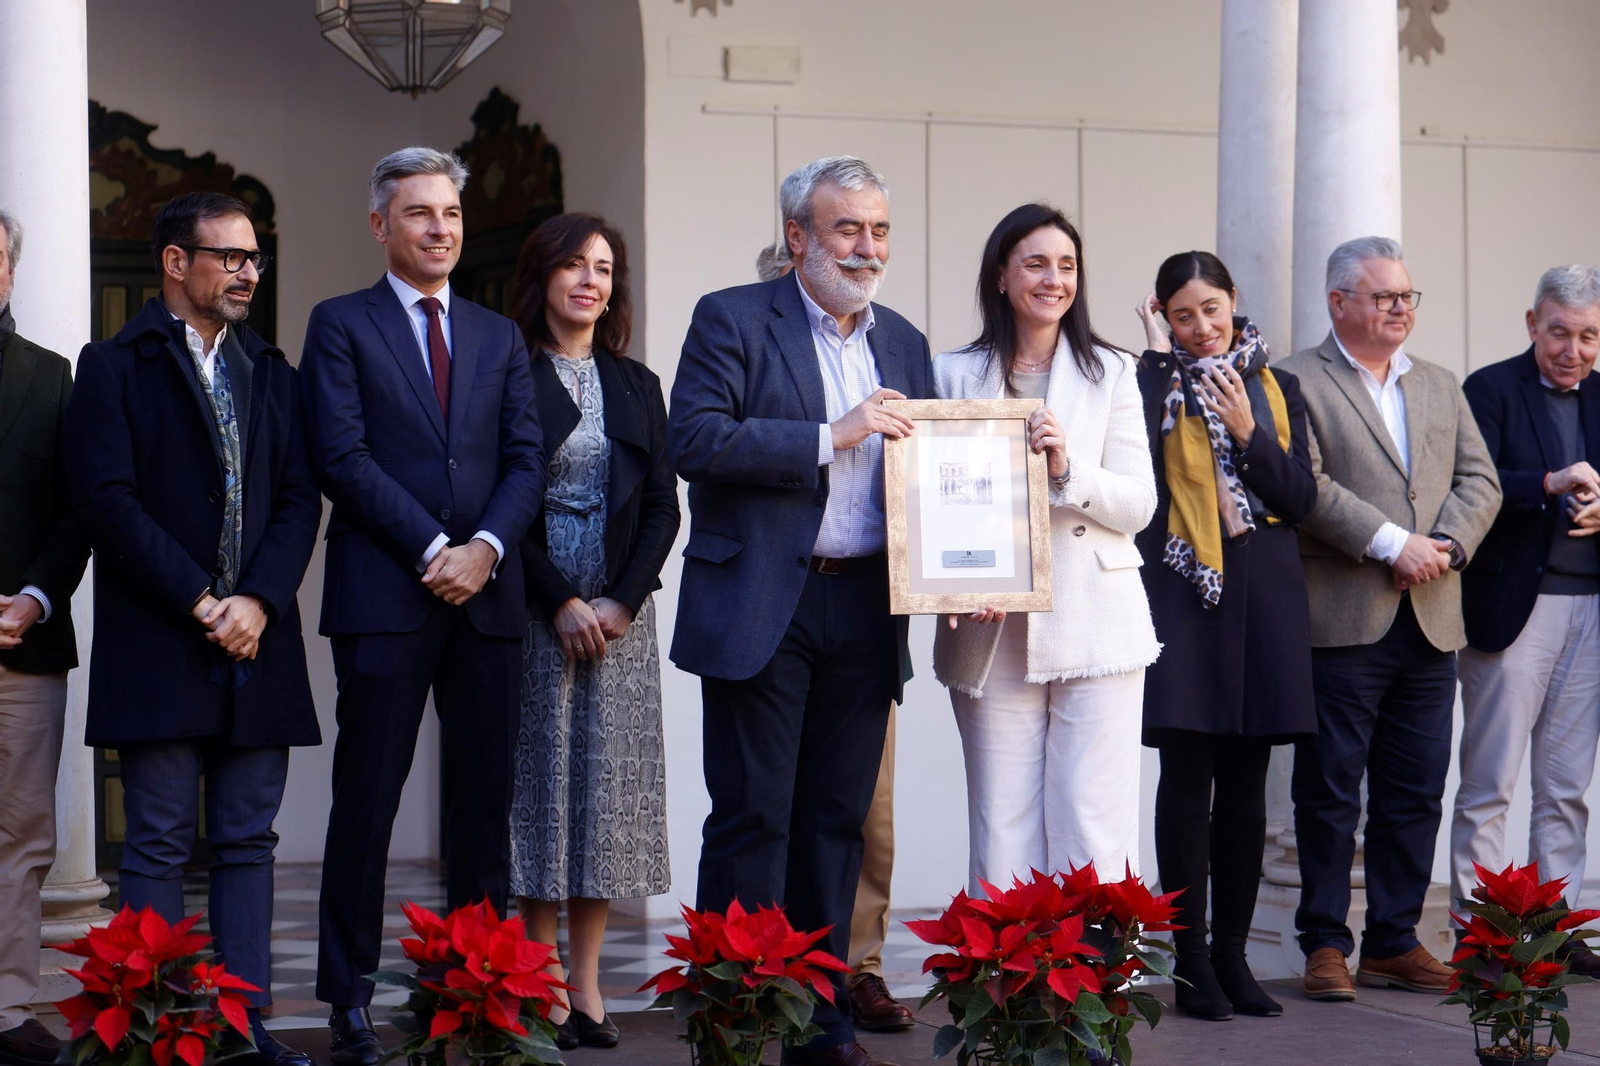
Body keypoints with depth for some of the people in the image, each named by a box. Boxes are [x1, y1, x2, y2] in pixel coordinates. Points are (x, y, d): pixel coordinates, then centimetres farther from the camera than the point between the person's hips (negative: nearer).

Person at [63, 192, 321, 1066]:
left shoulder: (270, 371, 17)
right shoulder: (115, 367, 1)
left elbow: (299, 500, 9)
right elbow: (107, 500, -9)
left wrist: (259, 601, -7)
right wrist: (197, 601, -13)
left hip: (257, 638, 5)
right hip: (157, 648, -5)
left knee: (246, 843, 5)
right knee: (158, 847, -3)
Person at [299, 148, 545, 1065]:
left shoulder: (500, 336, 17)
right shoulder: (341, 325, 5)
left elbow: (527, 461, 9)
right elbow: (343, 457, -6)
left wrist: (485, 548, -8)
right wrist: (431, 548, -12)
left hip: (488, 595, 4)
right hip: (385, 598, -4)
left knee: (485, 800, 4)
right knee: (368, 800, -2)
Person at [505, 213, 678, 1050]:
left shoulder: (636, 385, 14)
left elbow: (662, 507, 10)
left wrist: (623, 600, -4)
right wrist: (560, 602, -12)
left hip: (620, 611, 4)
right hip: (535, 611, -4)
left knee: (609, 787, 1)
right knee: (544, 777, -4)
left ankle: (588, 988, 6)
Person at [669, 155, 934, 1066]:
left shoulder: (903, 344, 16)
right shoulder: (732, 321, -1)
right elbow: (696, 440, -14)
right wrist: (830, 436, -15)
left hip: (865, 610, 5)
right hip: (762, 607, -5)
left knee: (837, 819, 8)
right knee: (753, 819, -3)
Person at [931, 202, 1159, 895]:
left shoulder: (1111, 375, 10)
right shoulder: (956, 375, 10)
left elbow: (1139, 505, 3)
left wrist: (1067, 469, -15)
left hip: (1095, 624, 0)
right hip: (993, 632, 0)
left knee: (1094, 828, -5)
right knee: (1002, 834, 0)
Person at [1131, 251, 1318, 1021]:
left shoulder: (1277, 389, 13)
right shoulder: (1152, 382, 1)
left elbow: (1302, 499, 6)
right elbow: (1135, 468, -20)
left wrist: (1249, 433, -8)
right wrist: (1159, 357, -12)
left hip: (1264, 590, 4)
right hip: (1182, 589, -4)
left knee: (1245, 782, 6)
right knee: (1188, 776, -5)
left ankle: (1231, 954, 14)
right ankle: (1190, 963, 0)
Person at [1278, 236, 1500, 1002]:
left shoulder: (1442, 388, 18)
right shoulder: (1296, 383, -2)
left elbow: (1480, 480, 11)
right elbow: (1305, 485, -13)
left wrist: (1446, 545, -8)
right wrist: (1393, 544, -16)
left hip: (1430, 623, 6)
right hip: (1341, 622, -6)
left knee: (1415, 795, 8)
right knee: (1329, 793, 0)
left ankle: (1394, 941, 16)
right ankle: (1325, 945, 7)